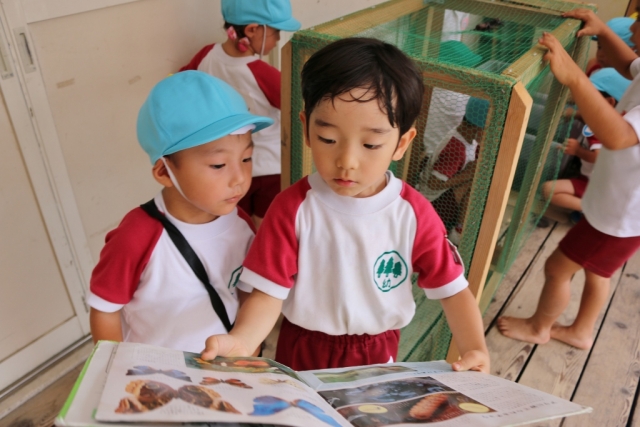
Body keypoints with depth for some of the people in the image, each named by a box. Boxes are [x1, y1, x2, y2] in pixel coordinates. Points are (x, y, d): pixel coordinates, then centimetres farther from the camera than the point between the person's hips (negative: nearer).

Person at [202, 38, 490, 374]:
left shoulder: (414, 214, -17)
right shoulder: (293, 208, -21)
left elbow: (453, 289, -10)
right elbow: (268, 293, -20)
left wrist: (475, 349, -26)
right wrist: (240, 340, -39)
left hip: (379, 353, 1)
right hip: (304, 351, 0)